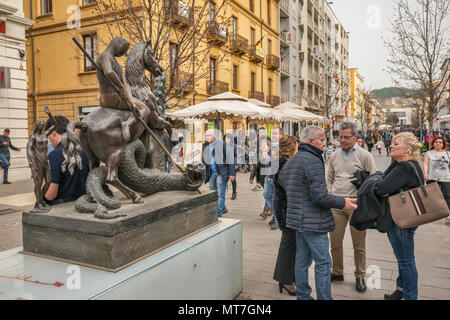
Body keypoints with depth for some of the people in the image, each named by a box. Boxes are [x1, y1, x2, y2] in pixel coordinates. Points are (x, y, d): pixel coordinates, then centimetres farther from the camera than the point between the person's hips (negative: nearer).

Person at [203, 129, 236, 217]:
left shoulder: (222, 144, -8)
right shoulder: (206, 148, 12)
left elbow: (230, 158, -10)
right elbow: (205, 161, 21)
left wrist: (232, 173, -14)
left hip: (222, 173, -7)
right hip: (212, 173, 7)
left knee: (220, 194, -6)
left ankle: (218, 214, -2)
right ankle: (223, 208, 33)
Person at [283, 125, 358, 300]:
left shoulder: (290, 162, 13)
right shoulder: (313, 161, -17)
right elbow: (319, 196, -23)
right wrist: (343, 202, -9)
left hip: (297, 218, 10)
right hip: (313, 222, -9)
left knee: (302, 259, 18)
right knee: (323, 263, 1)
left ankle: (302, 296, 29)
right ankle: (324, 298, 9)